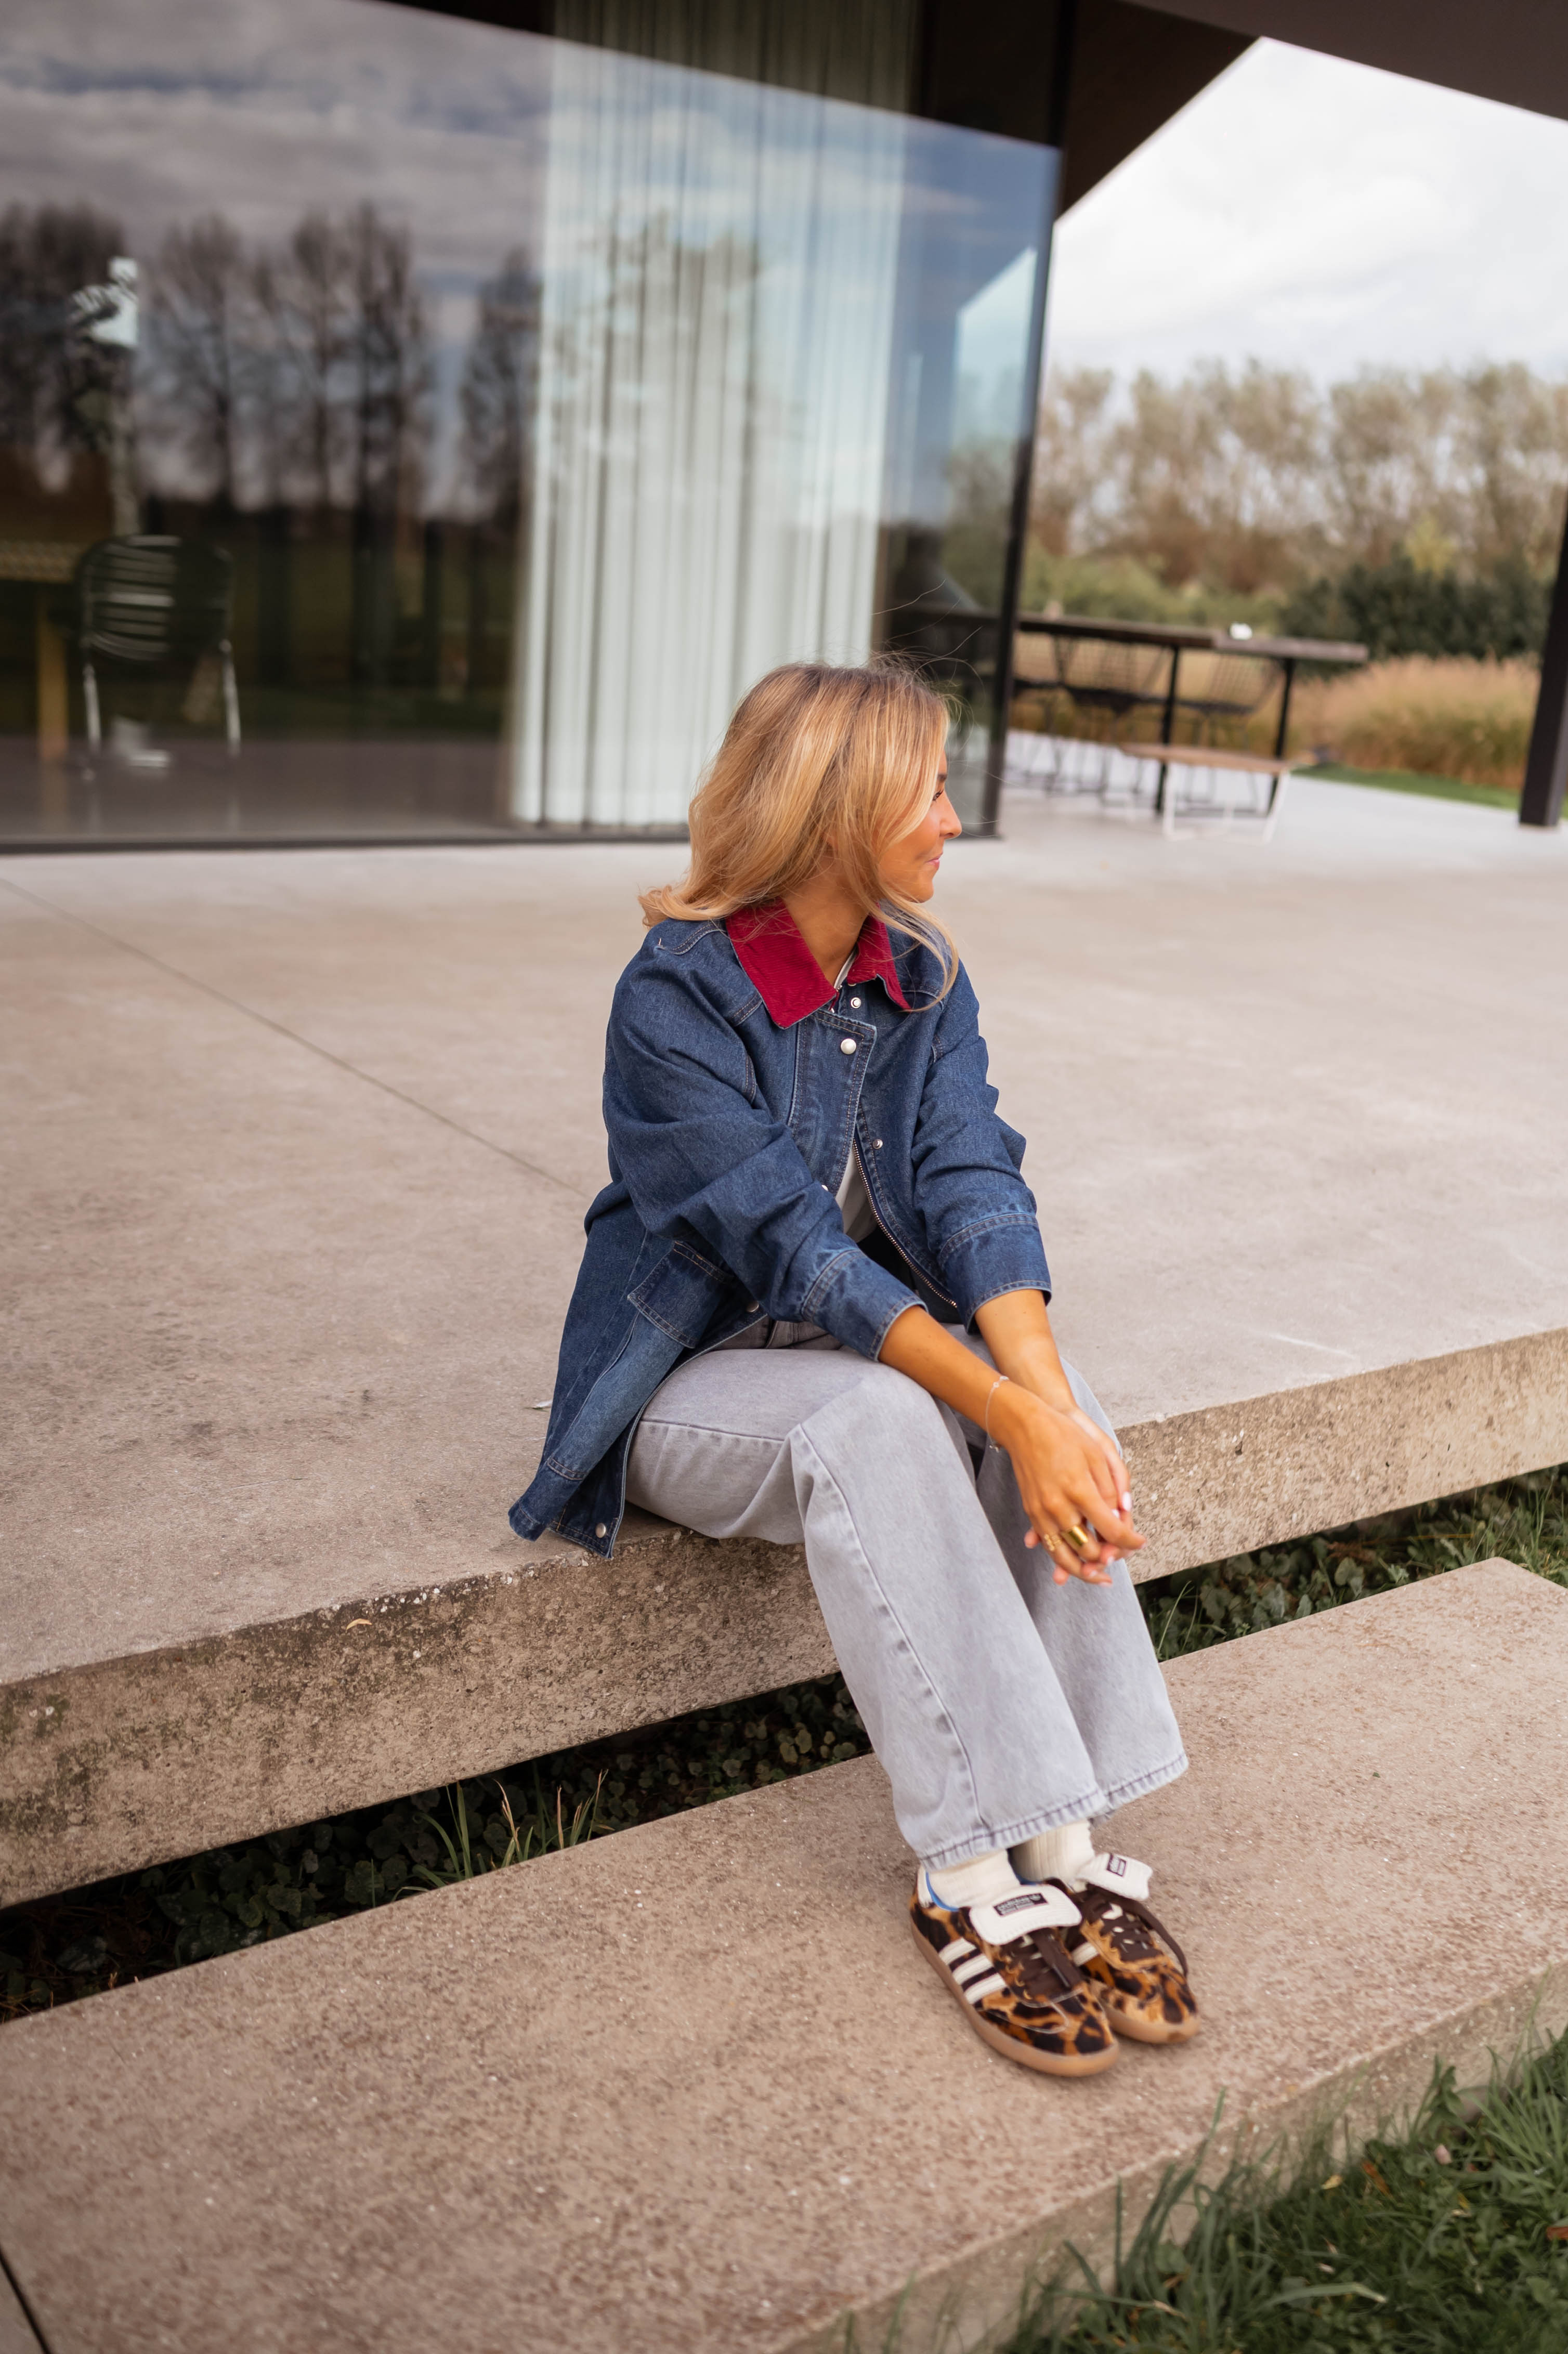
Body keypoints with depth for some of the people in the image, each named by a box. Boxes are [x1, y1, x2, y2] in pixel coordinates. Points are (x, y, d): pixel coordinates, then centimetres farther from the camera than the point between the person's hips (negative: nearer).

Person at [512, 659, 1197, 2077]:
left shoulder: (923, 979, 1)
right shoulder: (677, 995, -18)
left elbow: (973, 1187, -13)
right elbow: (793, 1251, -27)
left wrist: (1048, 1395, -30)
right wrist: (1008, 1415, -34)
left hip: (880, 1340, 5)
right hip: (698, 1379, -5)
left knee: (1048, 1393, -26)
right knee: (875, 1417, -36)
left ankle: (1070, 1845, -22)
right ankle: (970, 1874, -29)